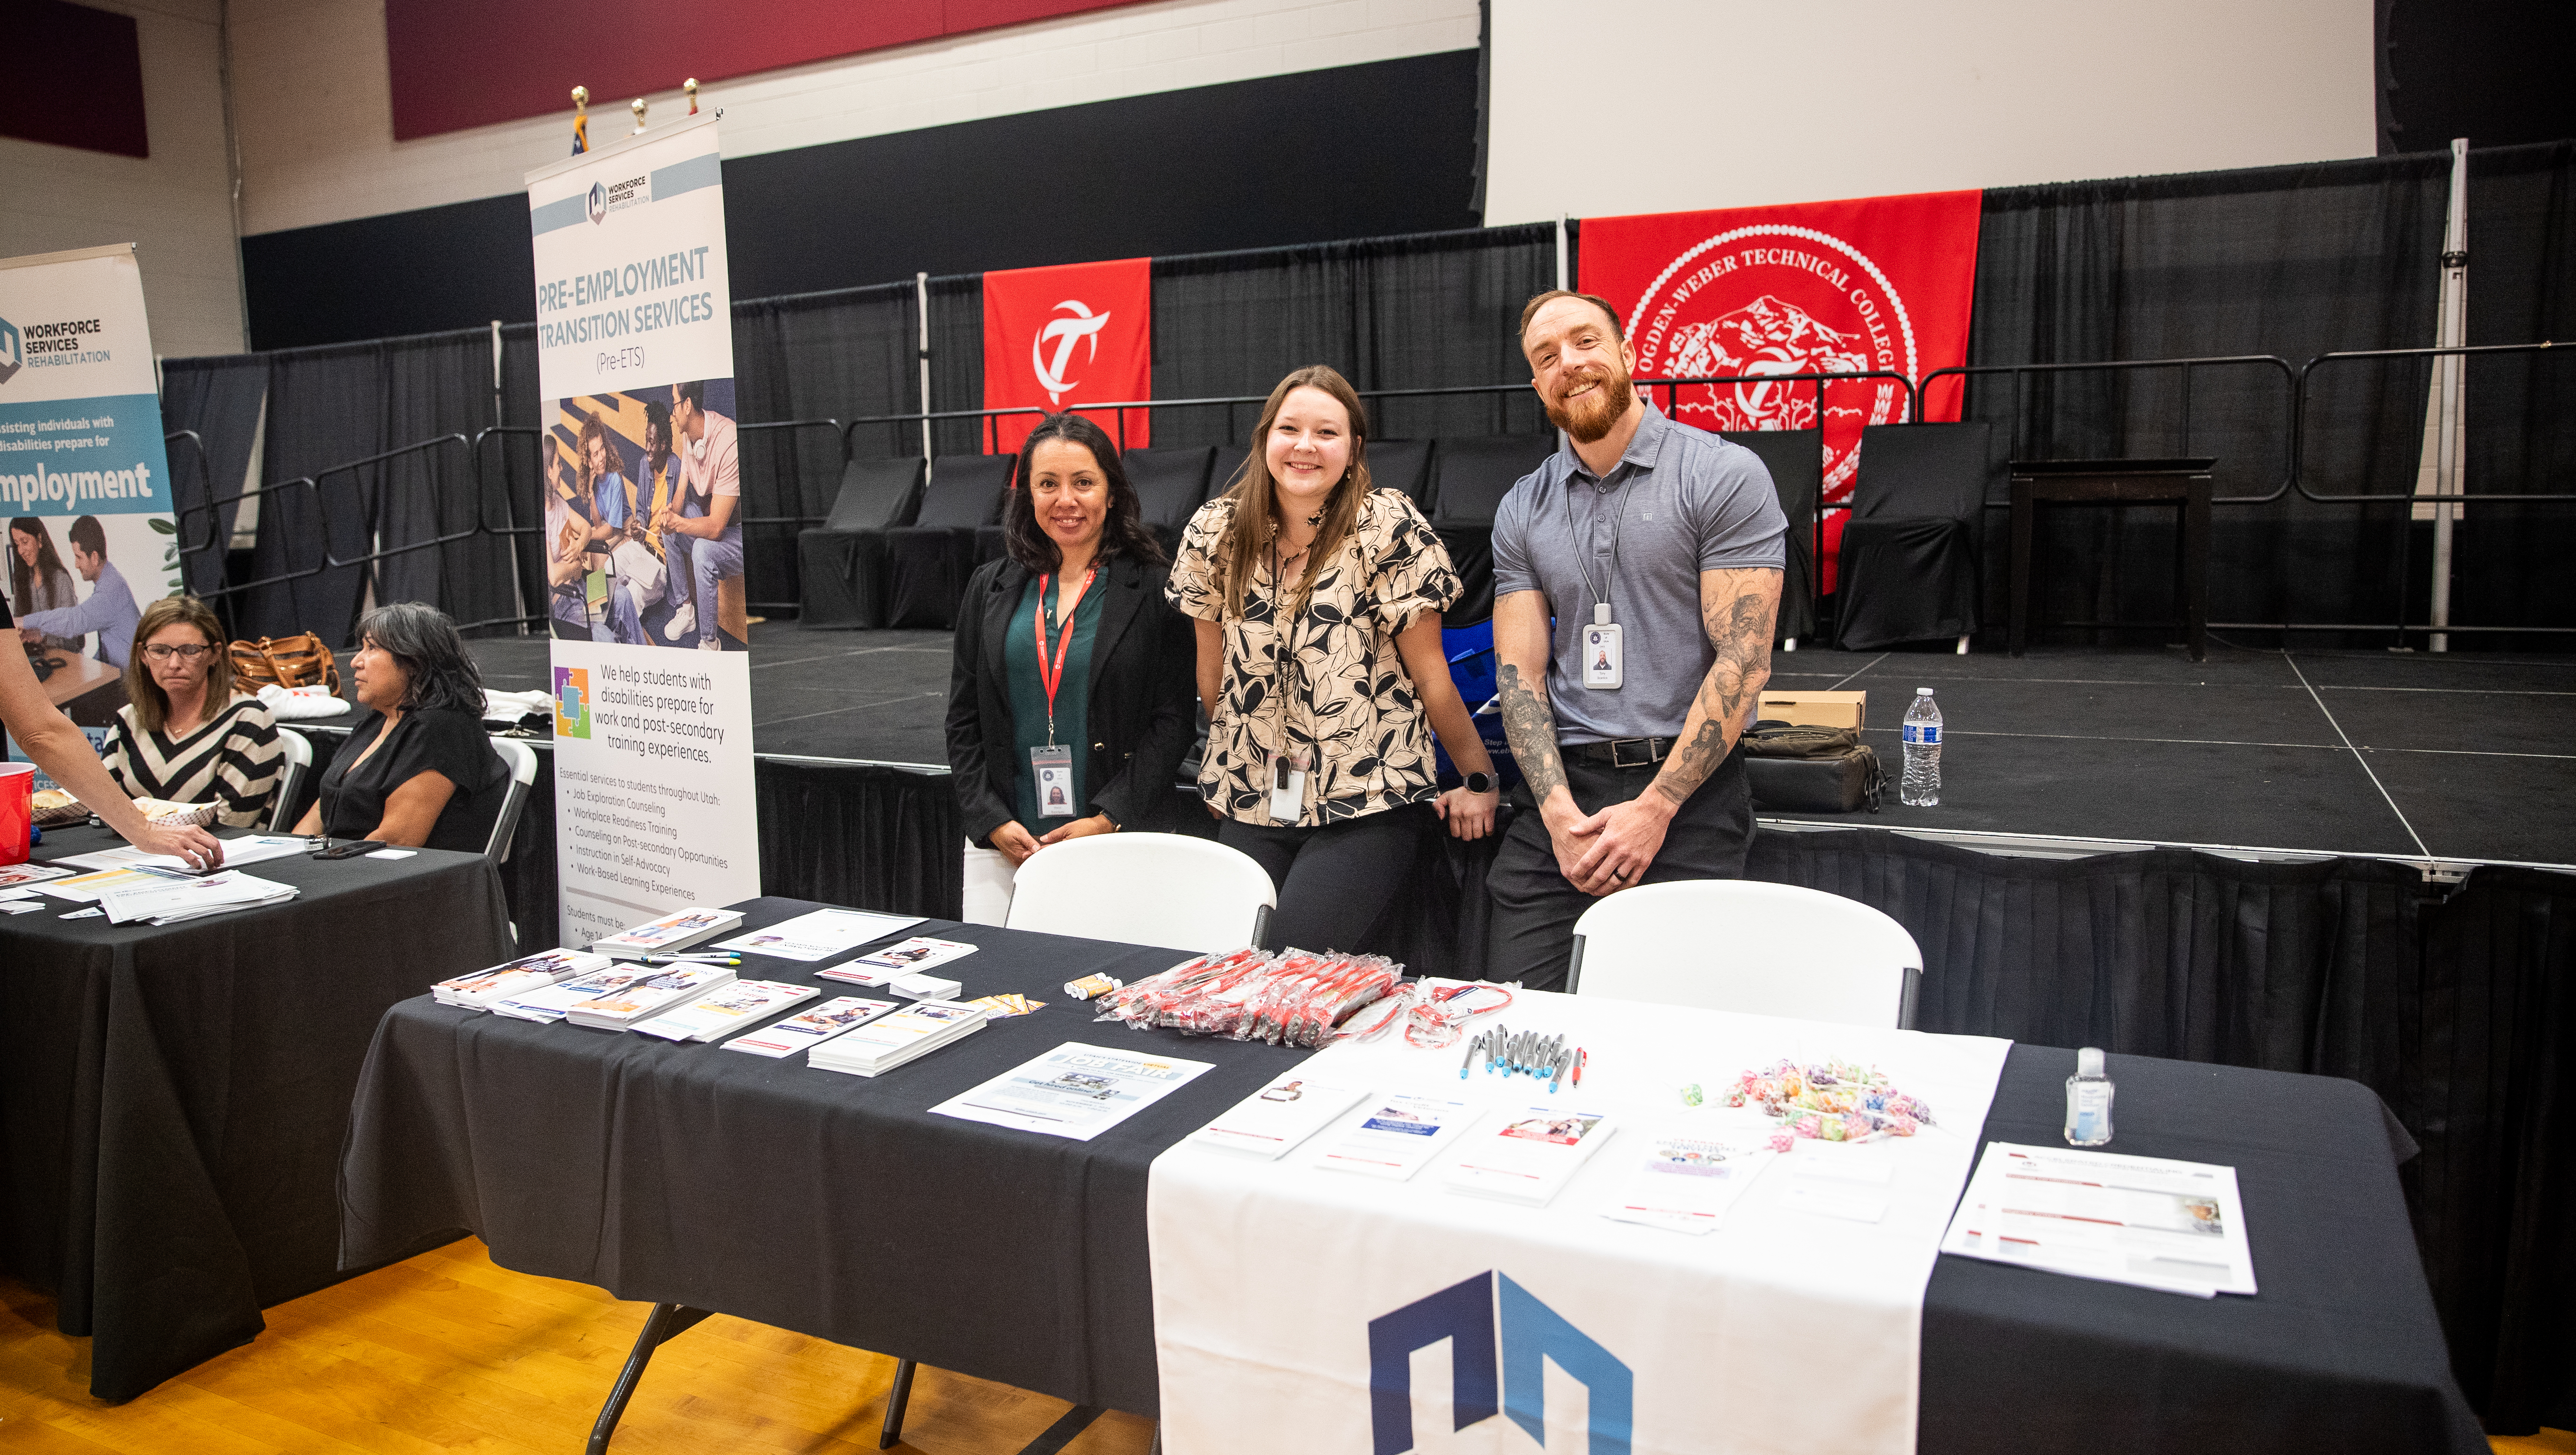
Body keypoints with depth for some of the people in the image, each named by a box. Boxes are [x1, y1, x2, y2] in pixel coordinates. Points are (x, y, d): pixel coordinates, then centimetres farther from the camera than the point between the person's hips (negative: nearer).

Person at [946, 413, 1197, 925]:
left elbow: (1174, 720, -4)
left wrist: (1107, 820, -12)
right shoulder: (992, 588, 10)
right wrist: (993, 821, -2)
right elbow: (963, 720, 10)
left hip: (1117, 841, -3)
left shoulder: (1155, 593, -1)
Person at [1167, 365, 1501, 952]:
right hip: (1249, 806, 4)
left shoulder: (1390, 531, -9)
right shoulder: (1216, 531, 2)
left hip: (1369, 806, -4)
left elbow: (1431, 674, -4)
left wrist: (1481, 782, 0)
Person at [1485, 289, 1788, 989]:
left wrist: (1654, 809, -13)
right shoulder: (1522, 510, 12)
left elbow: (1742, 661, -8)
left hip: (1687, 783, -3)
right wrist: (1559, 811, -9)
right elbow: (1520, 671, 6)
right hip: (1559, 786, 3)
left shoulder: (1724, 477, -2)